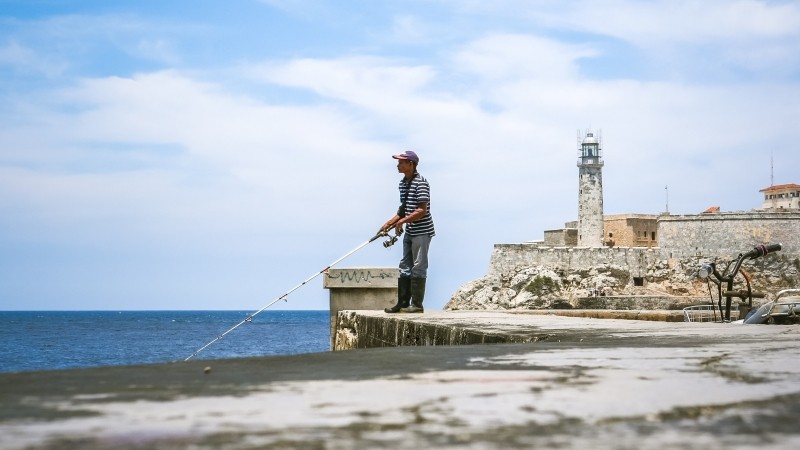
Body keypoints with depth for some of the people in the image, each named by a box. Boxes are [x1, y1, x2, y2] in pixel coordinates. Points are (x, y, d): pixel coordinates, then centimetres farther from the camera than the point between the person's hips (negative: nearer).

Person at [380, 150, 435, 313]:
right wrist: (388, 224, 11)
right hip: (409, 232, 9)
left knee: (418, 267, -5)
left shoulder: (420, 182, -15)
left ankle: (417, 304, -1)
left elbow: (422, 211, -20)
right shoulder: (403, 183, 12)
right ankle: (403, 303, 15)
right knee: (405, 266, 10)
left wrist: (401, 221, -19)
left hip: (422, 231, -9)